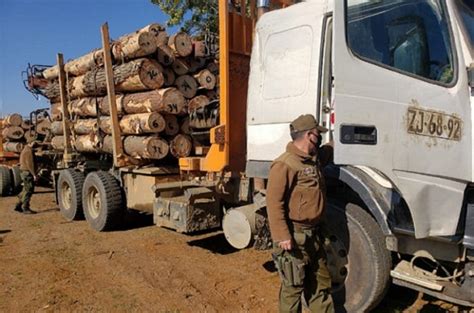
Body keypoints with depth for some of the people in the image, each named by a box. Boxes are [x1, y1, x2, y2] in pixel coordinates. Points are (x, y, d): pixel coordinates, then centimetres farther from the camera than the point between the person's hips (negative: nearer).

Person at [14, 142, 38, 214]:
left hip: (24, 172, 11)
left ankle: (18, 206, 21)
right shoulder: (29, 151, -16)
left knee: (26, 190, 16)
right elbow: (30, 163, -22)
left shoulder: (25, 149, 17)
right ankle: (25, 208, -3)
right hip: (28, 173, -11)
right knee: (28, 190, -6)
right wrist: (34, 174, -22)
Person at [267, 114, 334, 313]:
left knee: (321, 282, 19)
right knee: (293, 286, 5)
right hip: (294, 236, -9)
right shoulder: (285, 165, -18)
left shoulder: (314, 158, 10)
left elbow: (329, 150, 32)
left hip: (313, 235, 9)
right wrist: (281, 235, -26)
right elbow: (274, 202, -22)